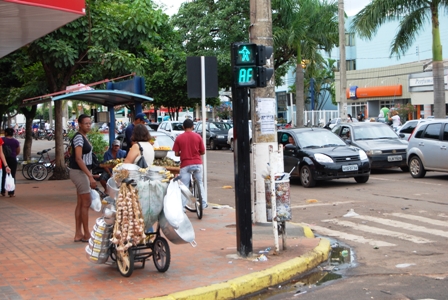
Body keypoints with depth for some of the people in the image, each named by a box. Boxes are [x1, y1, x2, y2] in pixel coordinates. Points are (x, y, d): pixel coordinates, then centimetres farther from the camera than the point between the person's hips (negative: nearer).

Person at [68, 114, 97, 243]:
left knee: (81, 203, 10)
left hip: (83, 172, 9)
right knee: (86, 202, -5)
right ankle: (86, 234, 1)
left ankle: (78, 234, 14)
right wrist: (90, 176, -25)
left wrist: (89, 174, 17)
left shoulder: (84, 137, 13)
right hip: (79, 172, -9)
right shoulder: (78, 137, -15)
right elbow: (78, 159, -22)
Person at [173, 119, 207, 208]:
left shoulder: (179, 138, -4)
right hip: (197, 163, 1)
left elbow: (176, 153, -2)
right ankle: (203, 203, 17)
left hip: (185, 165, -1)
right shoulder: (197, 136, 0)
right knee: (200, 184, 17)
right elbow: (203, 152, 4)